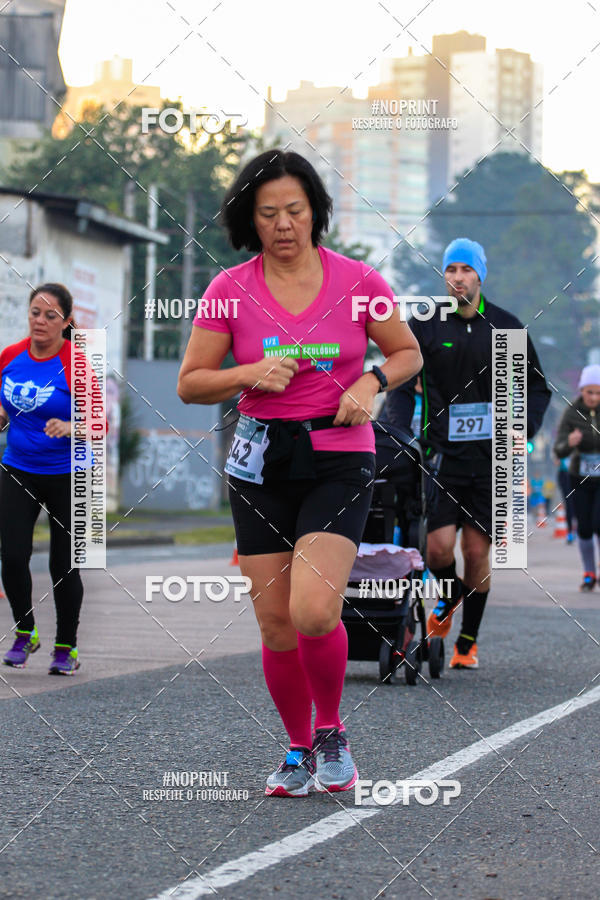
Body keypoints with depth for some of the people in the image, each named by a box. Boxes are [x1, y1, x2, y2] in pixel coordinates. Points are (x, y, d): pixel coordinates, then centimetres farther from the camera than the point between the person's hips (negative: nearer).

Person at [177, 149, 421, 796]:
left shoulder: (357, 281, -2)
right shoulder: (230, 289, 0)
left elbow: (407, 353, 11)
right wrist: (251, 374, -13)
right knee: (275, 623, 3)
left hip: (339, 459, -2)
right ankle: (299, 750, 24)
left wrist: (371, 382, -9)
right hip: (261, 462, 2)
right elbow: (190, 384, 4)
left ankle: (331, 731, 8)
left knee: (314, 612, -19)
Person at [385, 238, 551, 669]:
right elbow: (401, 384, 4)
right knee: (439, 546, -12)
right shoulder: (425, 325, 1)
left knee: (477, 550, 0)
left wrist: (524, 429, -2)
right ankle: (449, 596, 22)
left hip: (491, 456, 1)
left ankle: (468, 642, 15)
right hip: (442, 453, -1)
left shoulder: (506, 326, 5)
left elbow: (537, 386, 14)